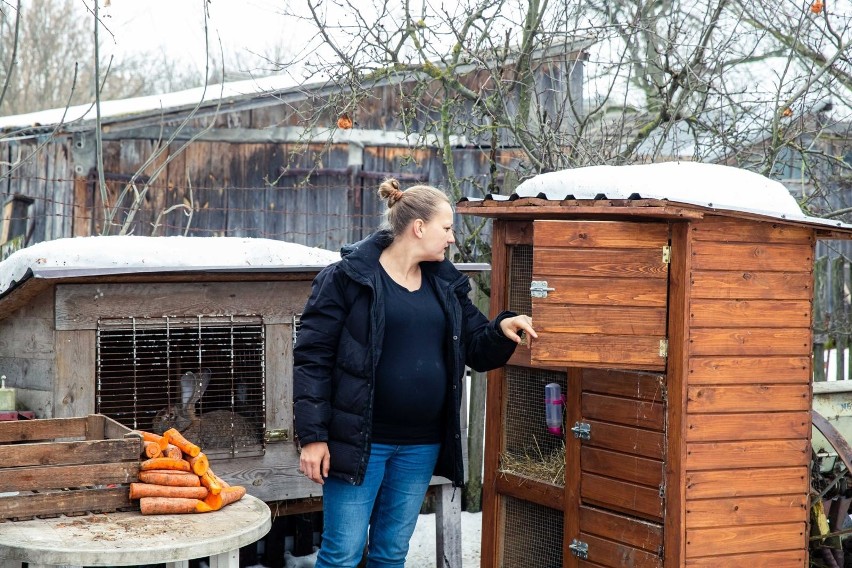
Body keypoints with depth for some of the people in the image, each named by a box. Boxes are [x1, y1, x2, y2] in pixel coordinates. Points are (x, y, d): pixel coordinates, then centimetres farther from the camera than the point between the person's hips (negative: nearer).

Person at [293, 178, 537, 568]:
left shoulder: (446, 284, 10)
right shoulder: (348, 277, -8)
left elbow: (478, 350, 15)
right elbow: (312, 357, -9)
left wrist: (502, 330, -8)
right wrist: (312, 436, -14)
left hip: (421, 446, 6)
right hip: (359, 441, -5)